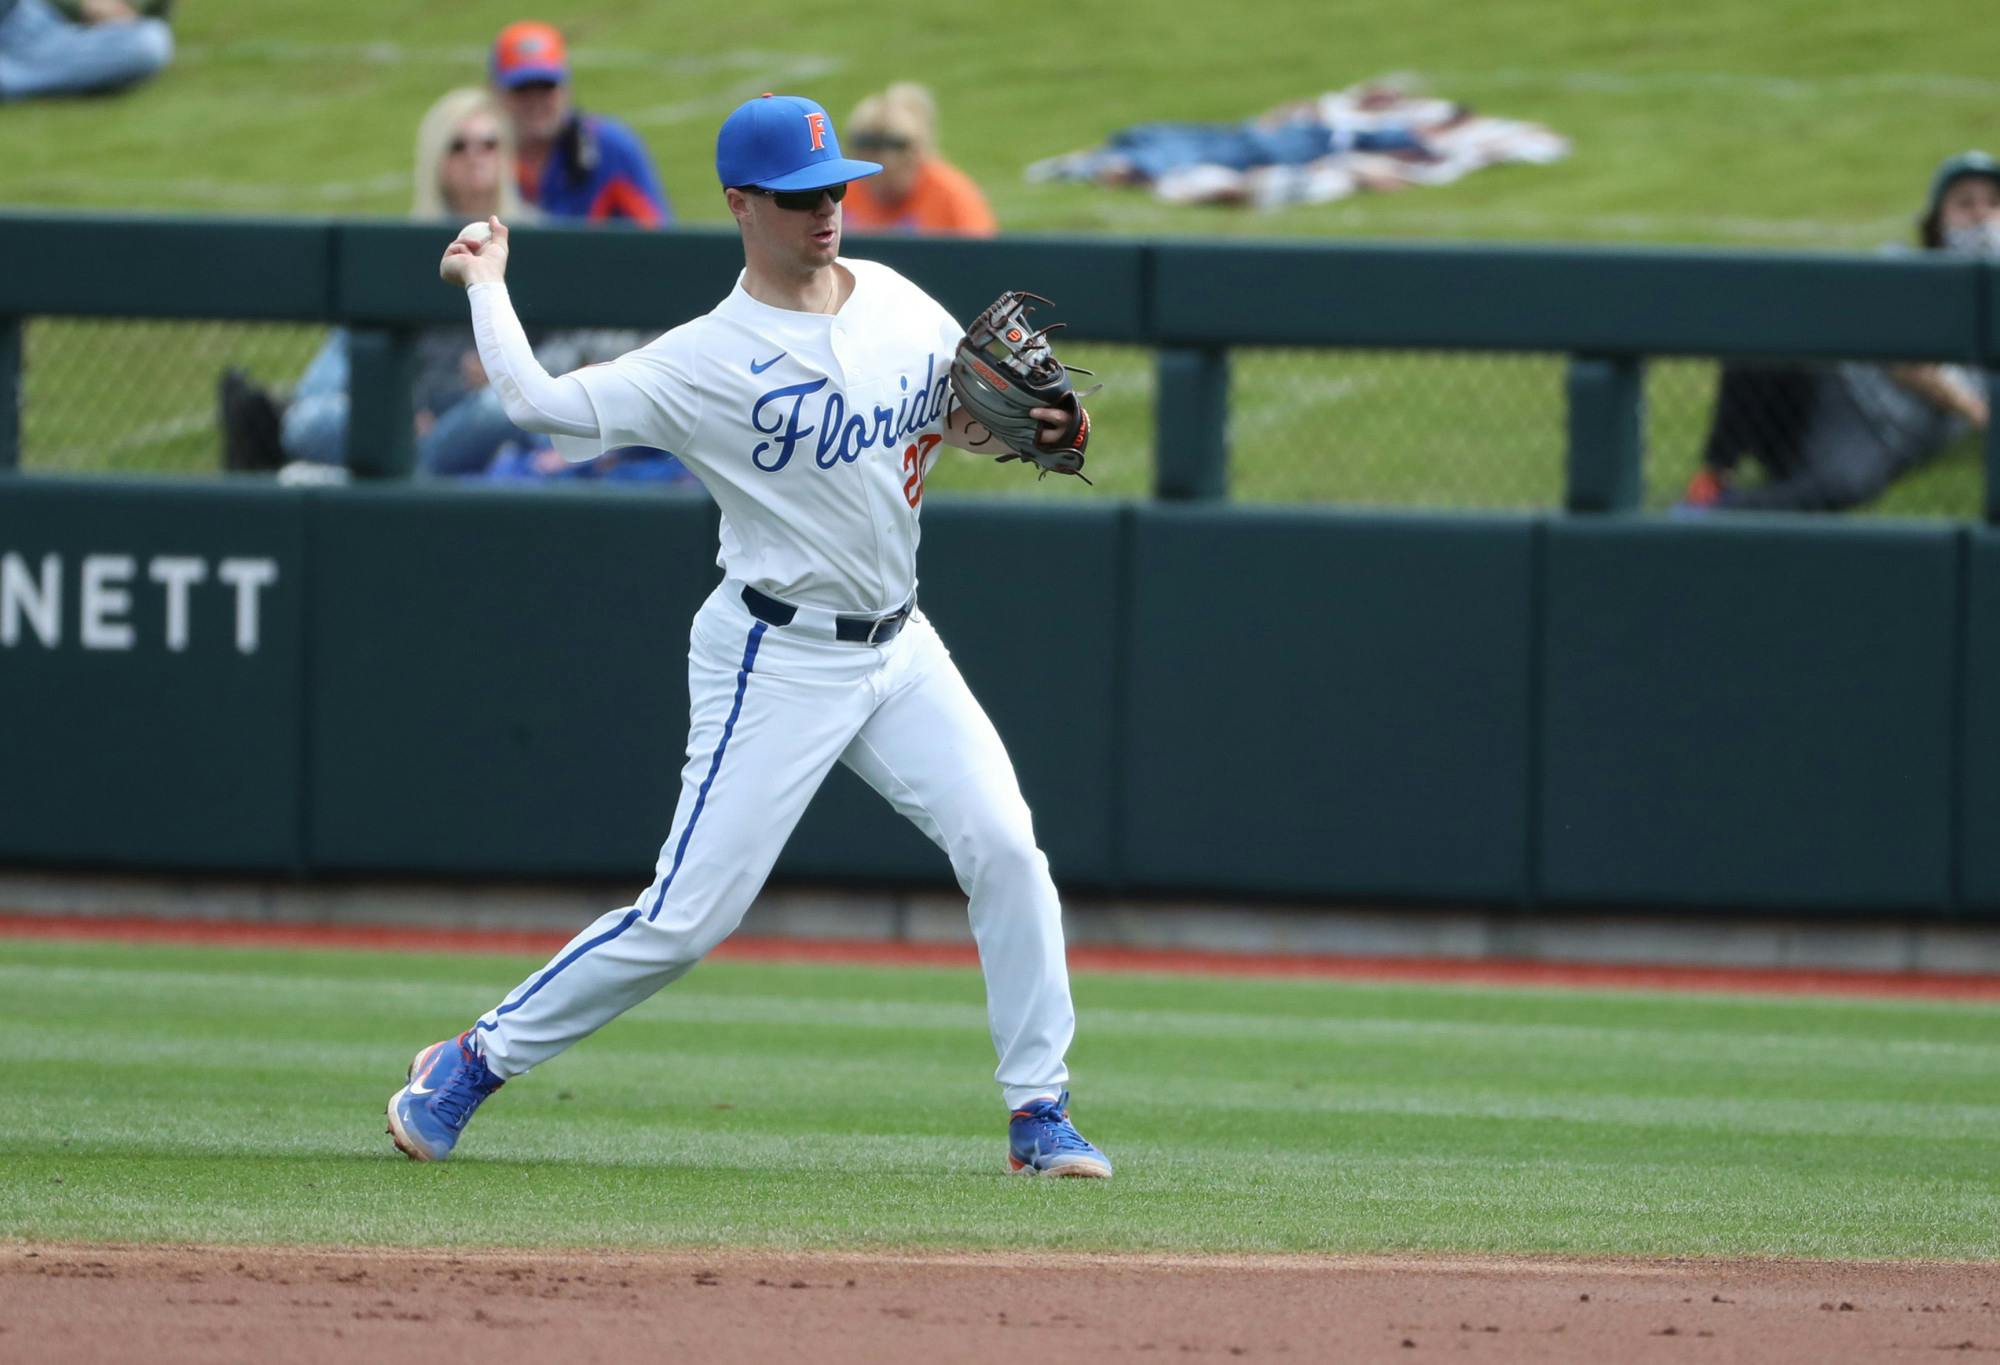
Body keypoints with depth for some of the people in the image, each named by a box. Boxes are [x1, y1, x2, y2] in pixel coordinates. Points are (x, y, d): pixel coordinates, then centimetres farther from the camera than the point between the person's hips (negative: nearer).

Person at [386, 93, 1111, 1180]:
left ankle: (1038, 1113, 0)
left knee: (1006, 849, -9)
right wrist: (486, 285, -11)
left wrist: (1040, 425, -2)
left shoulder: (900, 305, 5)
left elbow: (968, 420, 19)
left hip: (898, 647, 6)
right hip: (775, 661, -5)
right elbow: (539, 403, -21)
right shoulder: (711, 359, -14)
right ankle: (470, 1067, 9)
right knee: (685, 916, -6)